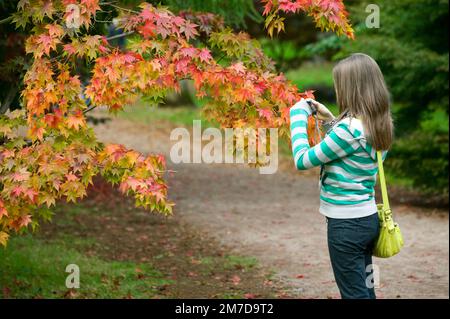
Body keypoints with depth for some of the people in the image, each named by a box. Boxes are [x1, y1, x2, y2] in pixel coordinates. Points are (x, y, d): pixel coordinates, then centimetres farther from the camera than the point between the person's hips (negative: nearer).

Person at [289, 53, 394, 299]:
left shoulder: (349, 129, -23)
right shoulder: (380, 126, 3)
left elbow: (302, 160, -17)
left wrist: (298, 115, -5)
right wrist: (330, 121, 16)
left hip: (346, 223, -8)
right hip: (368, 218, 8)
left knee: (355, 294, 0)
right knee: (365, 291, 16)